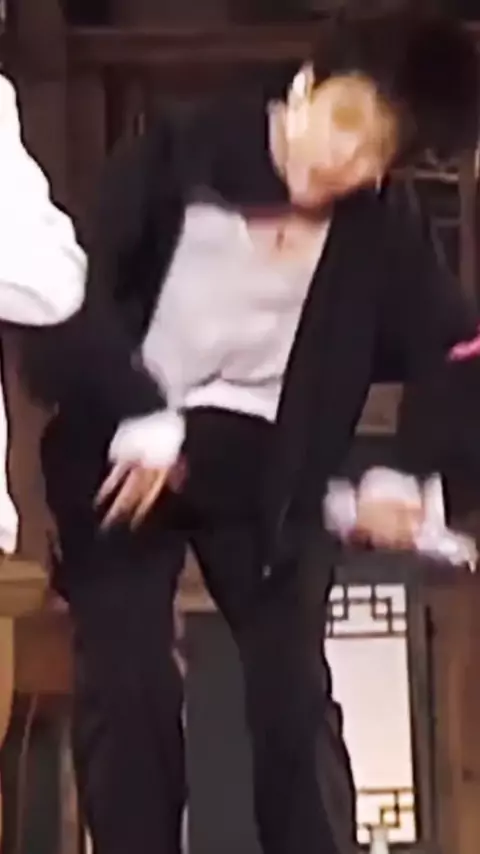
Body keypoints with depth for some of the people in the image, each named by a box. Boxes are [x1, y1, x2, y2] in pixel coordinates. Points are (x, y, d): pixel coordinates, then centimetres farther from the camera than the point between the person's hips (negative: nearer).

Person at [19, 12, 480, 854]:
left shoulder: (377, 239, -7)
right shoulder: (180, 154, -14)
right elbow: (73, 286, -18)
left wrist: (410, 470, -17)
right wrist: (136, 416, -24)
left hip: (262, 472, 2)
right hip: (129, 455, -1)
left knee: (295, 692, -6)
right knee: (125, 692, -9)